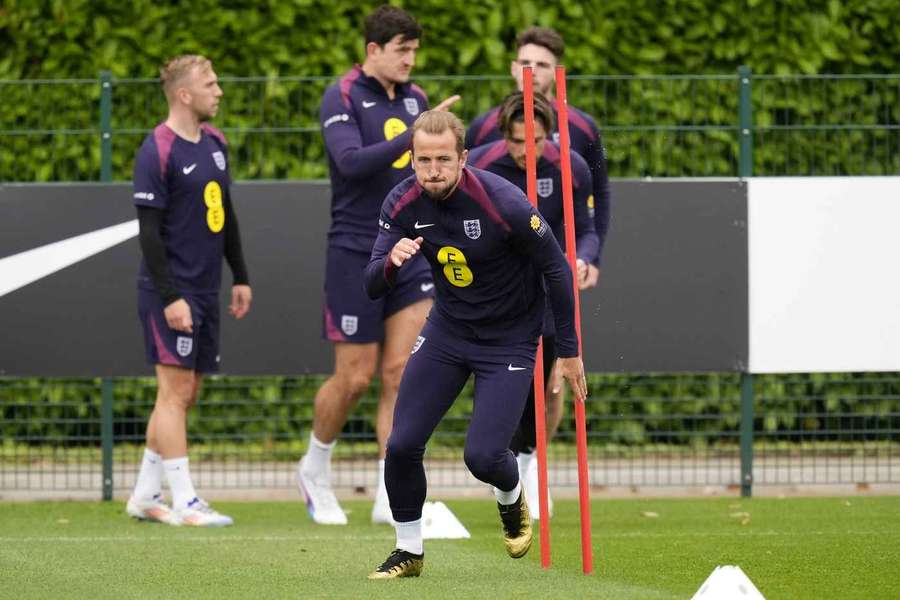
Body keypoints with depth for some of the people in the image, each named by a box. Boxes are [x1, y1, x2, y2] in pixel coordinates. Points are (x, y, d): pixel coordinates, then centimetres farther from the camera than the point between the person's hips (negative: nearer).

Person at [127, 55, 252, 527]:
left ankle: (145, 496, 18)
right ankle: (184, 502, -10)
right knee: (175, 390, -9)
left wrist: (240, 277, 19)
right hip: (170, 292, -8)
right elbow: (149, 231, -15)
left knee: (185, 395, 10)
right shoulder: (157, 152, -13)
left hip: (205, 290, 8)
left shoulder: (214, 142, 12)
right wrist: (169, 297, -19)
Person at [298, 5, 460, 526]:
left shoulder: (416, 99, 9)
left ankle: (390, 498, -2)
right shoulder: (342, 99, -10)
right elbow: (351, 161, -26)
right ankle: (315, 469, 26)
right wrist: (416, 135, -33)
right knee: (355, 377, 1)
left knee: (402, 373, -4)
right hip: (356, 254, -5)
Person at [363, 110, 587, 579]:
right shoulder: (402, 205, -13)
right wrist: (391, 261, -37)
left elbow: (556, 269, -14)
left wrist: (568, 351, -8)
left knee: (483, 455, -14)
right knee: (402, 444, -6)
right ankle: (409, 550, 16)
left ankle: (511, 498, 23)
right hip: (447, 330, 4)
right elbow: (373, 287, -12)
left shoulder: (503, 203, -27)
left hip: (509, 341, -4)